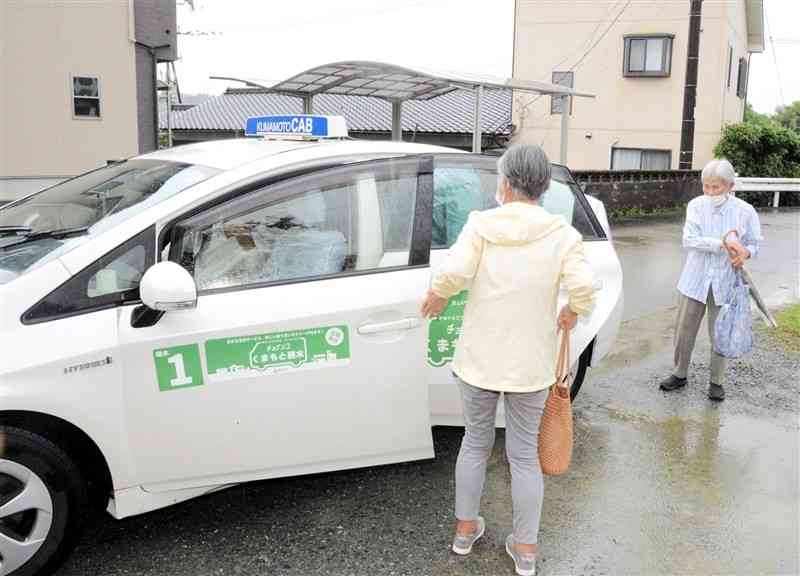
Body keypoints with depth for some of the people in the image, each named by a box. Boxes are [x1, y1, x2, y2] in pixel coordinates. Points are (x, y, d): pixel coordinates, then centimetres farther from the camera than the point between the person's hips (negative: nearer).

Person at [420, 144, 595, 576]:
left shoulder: (482, 223, -8)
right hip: (531, 362, 0)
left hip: (480, 357, 0)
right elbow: (583, 288, -16)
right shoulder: (562, 234, -5)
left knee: (475, 443, 19)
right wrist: (571, 312, 5)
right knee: (525, 454, 13)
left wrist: (437, 296, 0)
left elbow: (453, 271, -21)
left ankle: (465, 530, 34)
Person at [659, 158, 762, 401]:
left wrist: (745, 253, -19)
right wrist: (723, 244, -27)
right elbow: (689, 239, -17)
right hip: (695, 280, 1)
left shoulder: (745, 211, -7)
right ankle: (680, 374, 30)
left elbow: (754, 244, 4)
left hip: (725, 283, -1)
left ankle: (716, 382, 28)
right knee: (684, 332, 10)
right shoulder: (696, 205, -6)